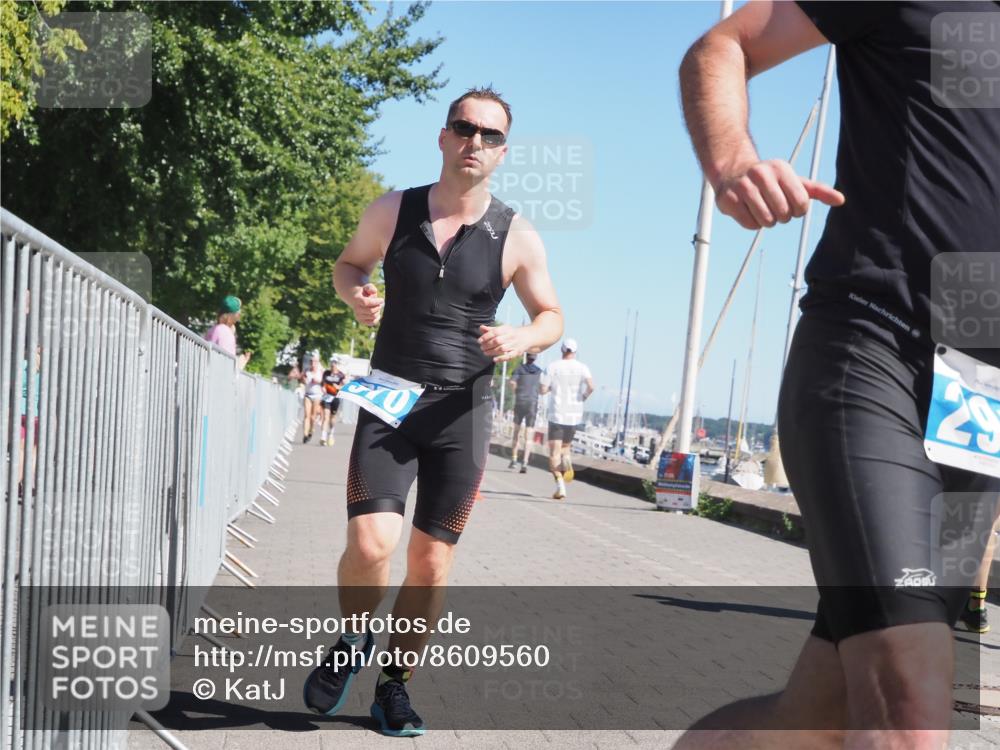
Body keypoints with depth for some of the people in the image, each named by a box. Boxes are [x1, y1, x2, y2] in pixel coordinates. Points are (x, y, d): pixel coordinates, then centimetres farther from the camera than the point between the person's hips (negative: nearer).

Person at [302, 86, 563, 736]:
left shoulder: (517, 237, -2)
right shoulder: (394, 211, 1)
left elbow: (552, 316, 9)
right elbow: (349, 263, 18)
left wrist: (524, 338, -14)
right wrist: (357, 295, -6)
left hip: (462, 412, 1)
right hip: (389, 399, 0)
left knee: (431, 562, 5)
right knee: (370, 545, -16)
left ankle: (395, 683, 26)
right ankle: (351, 643, 16)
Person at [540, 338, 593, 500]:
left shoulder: (553, 367, -2)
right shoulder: (582, 368, 0)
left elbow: (543, 389, -5)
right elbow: (591, 386, -15)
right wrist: (584, 396, 4)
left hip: (556, 414, -2)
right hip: (575, 415, 2)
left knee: (554, 452, -2)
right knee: (566, 445, 23)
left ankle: (560, 484, -18)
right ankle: (567, 460, -10)